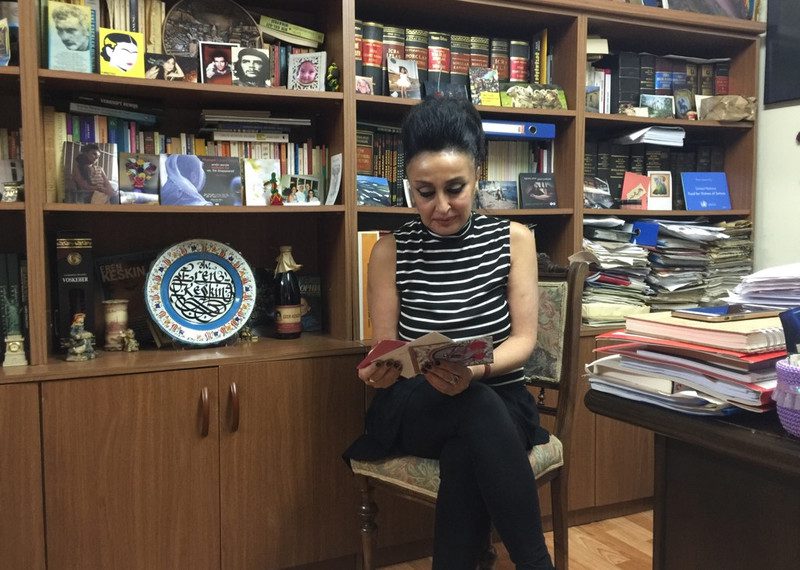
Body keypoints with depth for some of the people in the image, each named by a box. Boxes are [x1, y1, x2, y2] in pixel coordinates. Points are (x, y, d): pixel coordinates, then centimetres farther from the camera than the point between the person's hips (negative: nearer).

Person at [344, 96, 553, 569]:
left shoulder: (513, 238, -1)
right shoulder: (392, 250, -1)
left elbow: (524, 338, -6)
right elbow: (385, 349, 1)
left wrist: (475, 370, -27)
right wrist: (381, 369, -25)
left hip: (501, 400, 0)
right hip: (415, 406, 1)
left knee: (463, 457, -36)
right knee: (476, 408, -35)